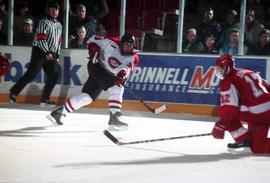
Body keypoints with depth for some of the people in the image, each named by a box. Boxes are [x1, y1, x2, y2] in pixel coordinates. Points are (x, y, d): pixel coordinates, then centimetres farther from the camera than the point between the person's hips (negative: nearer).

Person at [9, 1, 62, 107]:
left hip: (51, 55, 7)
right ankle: (13, 92, -3)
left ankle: (44, 99, 4)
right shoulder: (44, 22, -7)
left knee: (54, 76, -2)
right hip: (40, 52, -7)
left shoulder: (59, 25, 17)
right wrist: (47, 53, -20)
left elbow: (59, 41, 22)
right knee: (31, 74, -13)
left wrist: (57, 54, 13)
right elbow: (41, 39, -16)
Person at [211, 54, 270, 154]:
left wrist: (220, 126, -10)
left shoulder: (228, 81, -6)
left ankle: (243, 139, 4)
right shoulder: (249, 73, 19)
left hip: (257, 114, -8)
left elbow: (229, 107, -15)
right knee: (258, 148, 16)